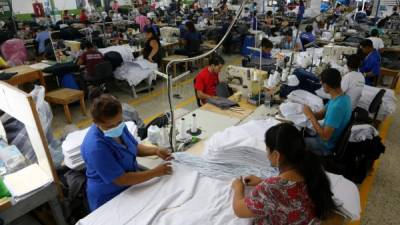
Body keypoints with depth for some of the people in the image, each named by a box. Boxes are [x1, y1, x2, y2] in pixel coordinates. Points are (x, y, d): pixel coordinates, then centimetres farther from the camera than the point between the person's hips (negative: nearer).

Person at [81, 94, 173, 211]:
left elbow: (135, 147, 8)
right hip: (109, 199, -6)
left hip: (131, 186, 6)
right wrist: (156, 172, -22)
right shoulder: (95, 147, -30)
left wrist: (156, 151, -9)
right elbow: (122, 180, -25)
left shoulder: (118, 126, -8)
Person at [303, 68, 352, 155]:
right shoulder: (342, 97, -4)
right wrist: (311, 114, -12)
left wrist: (311, 116, -25)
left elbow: (325, 136, -31)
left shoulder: (336, 107, -34)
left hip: (326, 145, -8)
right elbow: (322, 114, 7)